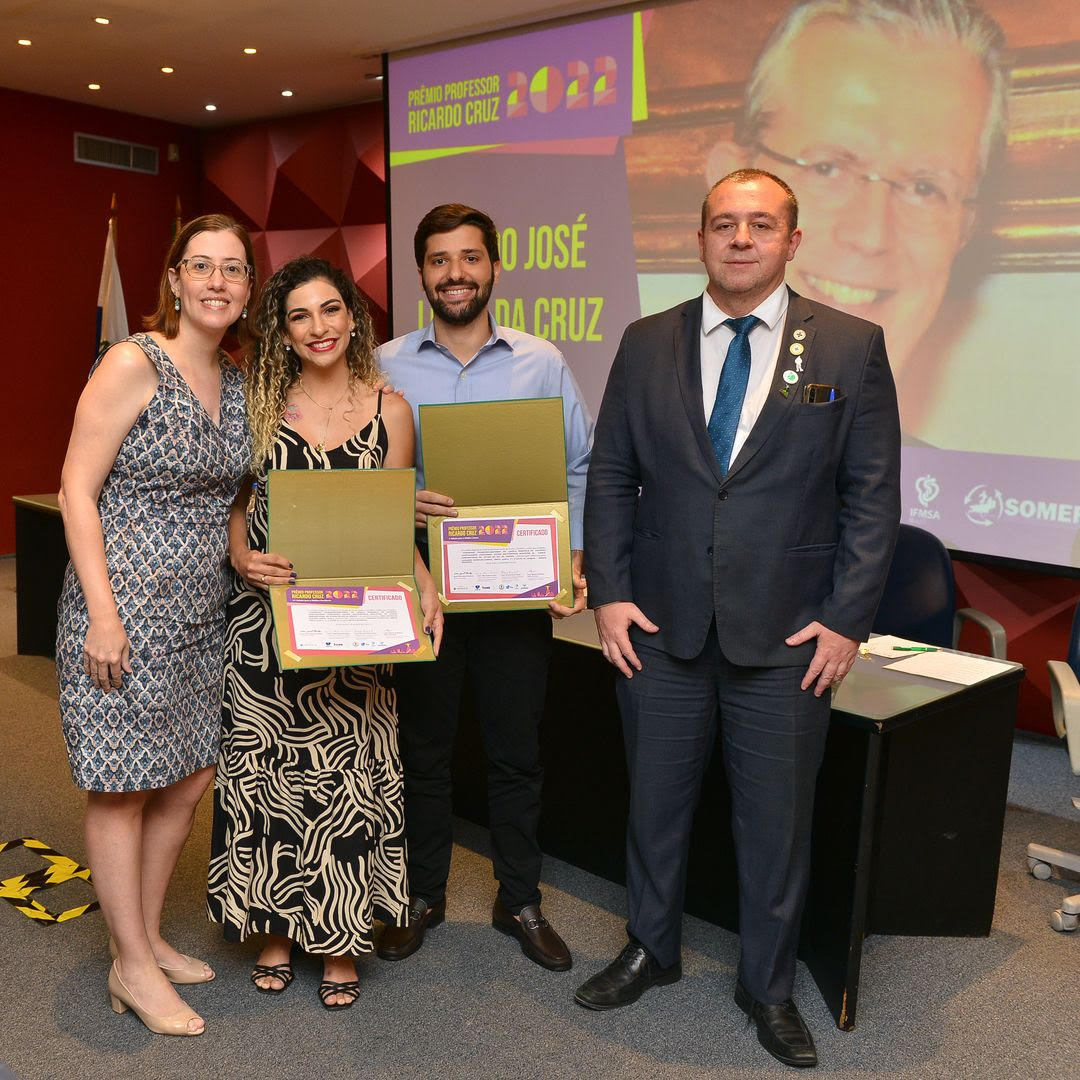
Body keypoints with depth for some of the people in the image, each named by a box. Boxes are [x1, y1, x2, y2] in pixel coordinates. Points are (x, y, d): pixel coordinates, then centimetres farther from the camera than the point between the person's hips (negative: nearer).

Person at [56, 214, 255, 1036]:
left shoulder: (236, 383, 9)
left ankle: (145, 938, 32)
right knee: (123, 786, 4)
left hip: (199, 612, 8)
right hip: (126, 607, -7)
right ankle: (133, 967, 19)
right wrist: (102, 613, -18)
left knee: (189, 778, 14)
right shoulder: (134, 364, -12)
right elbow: (77, 489, -13)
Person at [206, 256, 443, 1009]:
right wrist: (244, 559, -15)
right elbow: (236, 504, 6)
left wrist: (426, 586, -16)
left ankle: (339, 943, 21)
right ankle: (277, 928, 28)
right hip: (266, 617, 1)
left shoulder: (389, 410, 2)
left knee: (345, 772, 4)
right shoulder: (261, 405, 4)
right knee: (268, 768, 9)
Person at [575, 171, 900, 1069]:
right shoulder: (647, 344, 4)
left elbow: (873, 494, -2)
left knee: (778, 820, 11)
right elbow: (611, 478, 5)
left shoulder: (851, 346, -2)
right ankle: (652, 951, 40)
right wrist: (609, 593, -3)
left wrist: (847, 620, -8)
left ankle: (769, 988, 34)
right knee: (656, 803, 16)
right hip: (660, 626, 2)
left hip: (787, 636, -1)